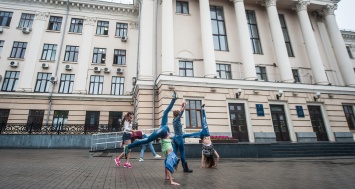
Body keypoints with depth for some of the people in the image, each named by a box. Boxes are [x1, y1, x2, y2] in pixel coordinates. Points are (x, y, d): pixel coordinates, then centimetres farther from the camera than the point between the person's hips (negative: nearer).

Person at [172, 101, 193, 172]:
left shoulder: (174, 120, 9)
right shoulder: (177, 120, -13)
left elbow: (179, 112, 17)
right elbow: (181, 113, -13)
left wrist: (182, 106, 16)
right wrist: (184, 106, -3)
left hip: (175, 138, 8)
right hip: (179, 138, -8)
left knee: (174, 153, 7)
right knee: (182, 153, 0)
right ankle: (185, 168, 8)